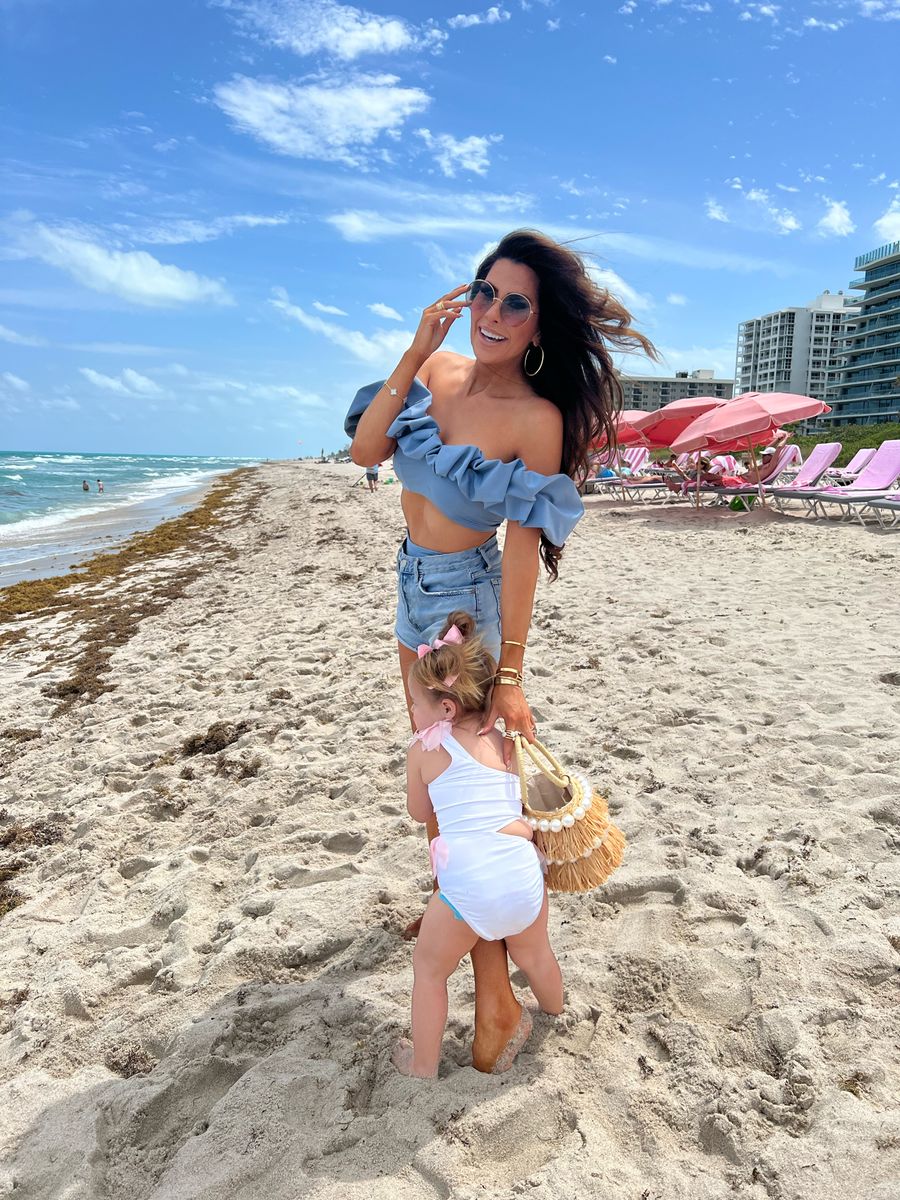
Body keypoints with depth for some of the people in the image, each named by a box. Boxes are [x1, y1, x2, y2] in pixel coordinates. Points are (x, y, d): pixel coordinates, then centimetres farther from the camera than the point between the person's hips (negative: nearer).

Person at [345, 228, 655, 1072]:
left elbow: (523, 547, -21)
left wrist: (509, 673, -20)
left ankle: (495, 992, 10)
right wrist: (414, 352, -18)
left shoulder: (538, 418, -20)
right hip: (415, 588, 7)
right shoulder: (437, 368, -3)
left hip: (470, 597, -6)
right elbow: (365, 448, -10)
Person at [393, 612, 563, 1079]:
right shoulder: (507, 741, 11)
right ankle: (555, 1015, 61)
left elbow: (420, 812, 17)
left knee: (429, 970, 23)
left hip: (468, 887, -4)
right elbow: (528, 806, 13)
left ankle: (423, 1066, 35)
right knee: (533, 955, 35)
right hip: (524, 874, 5)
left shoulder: (424, 748, 1)